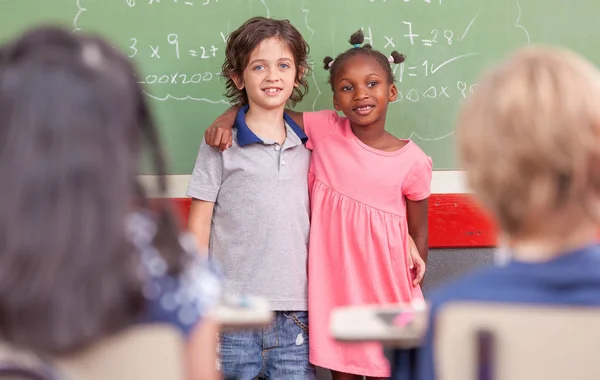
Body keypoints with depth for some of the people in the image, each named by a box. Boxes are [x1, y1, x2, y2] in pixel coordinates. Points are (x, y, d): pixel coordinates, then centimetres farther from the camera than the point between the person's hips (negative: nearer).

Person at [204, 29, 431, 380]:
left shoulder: (413, 161, -9)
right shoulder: (326, 130, -7)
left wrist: (416, 300, 4)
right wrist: (225, 120, -19)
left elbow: (419, 234, 1)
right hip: (333, 288, 1)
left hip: (386, 291, -1)